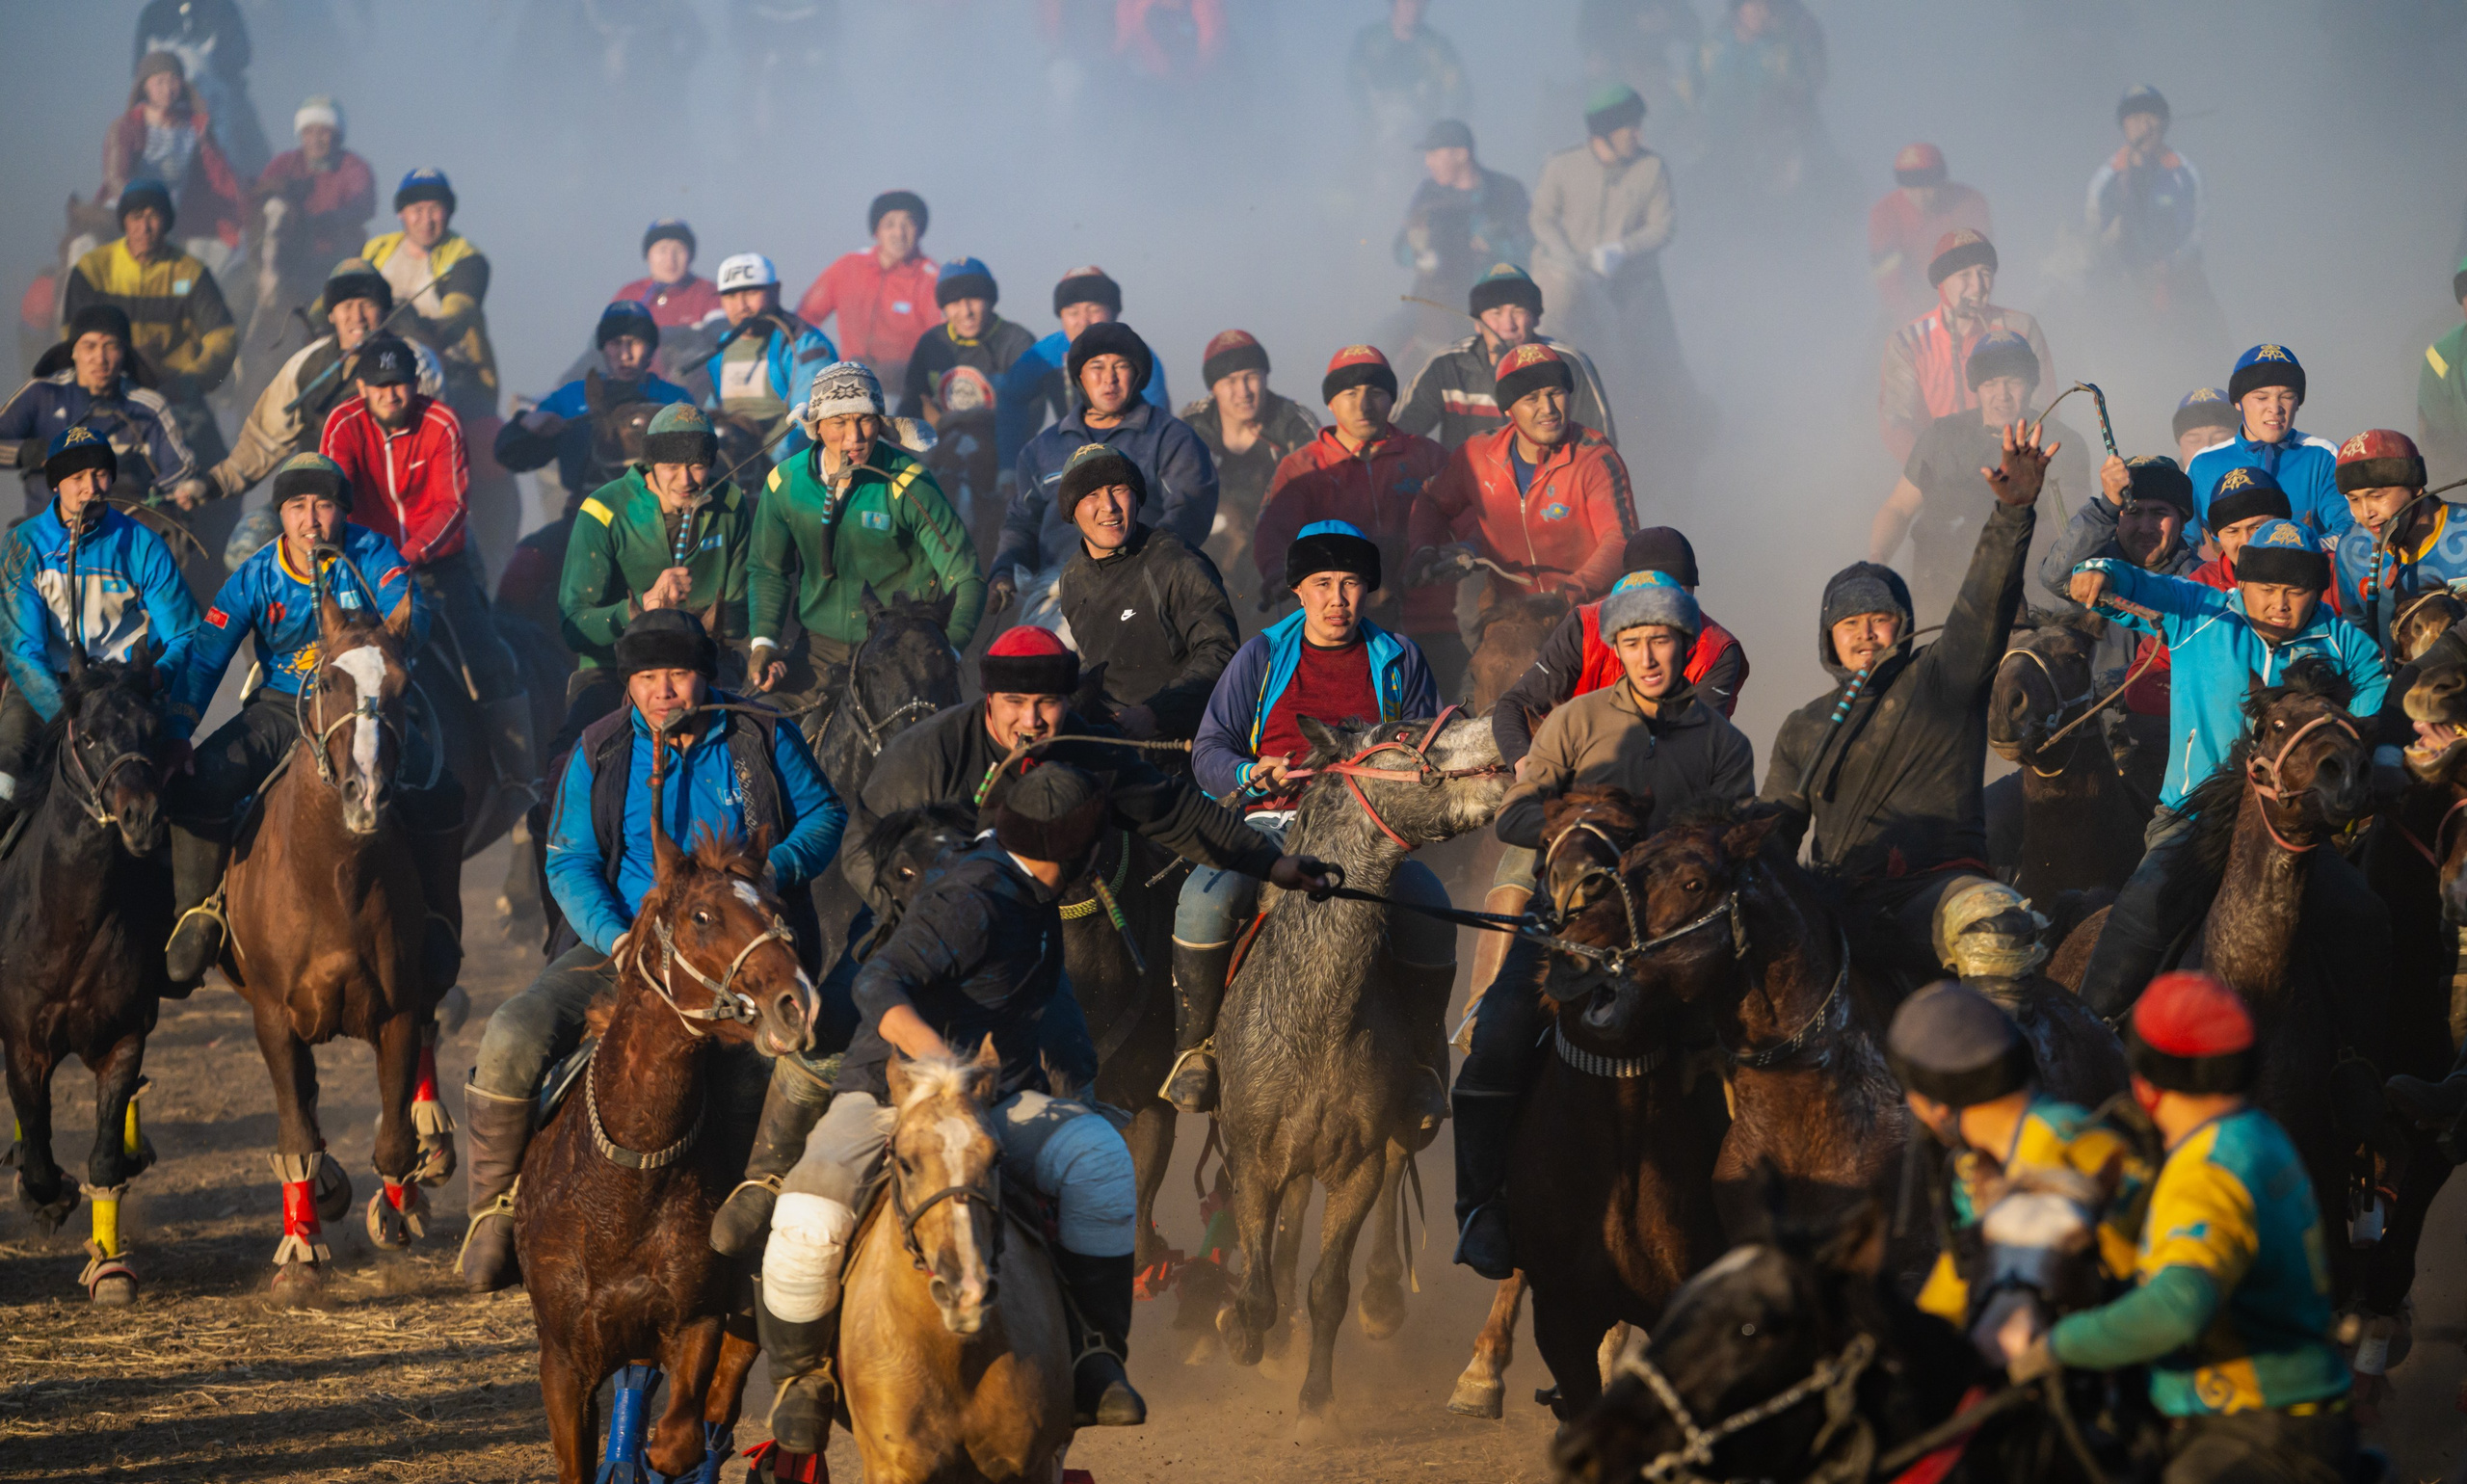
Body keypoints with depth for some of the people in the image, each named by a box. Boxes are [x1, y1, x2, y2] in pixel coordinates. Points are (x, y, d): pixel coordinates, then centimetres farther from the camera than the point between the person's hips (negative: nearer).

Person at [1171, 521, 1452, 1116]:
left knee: (1427, 907, -32)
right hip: (1269, 823, 0)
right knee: (1206, 899, -32)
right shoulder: (1262, 656, 13)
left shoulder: (1399, 662, 15)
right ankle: (1195, 1046, -11)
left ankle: (1423, 1060, -11)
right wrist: (1252, 775, -12)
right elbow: (1209, 752, 10)